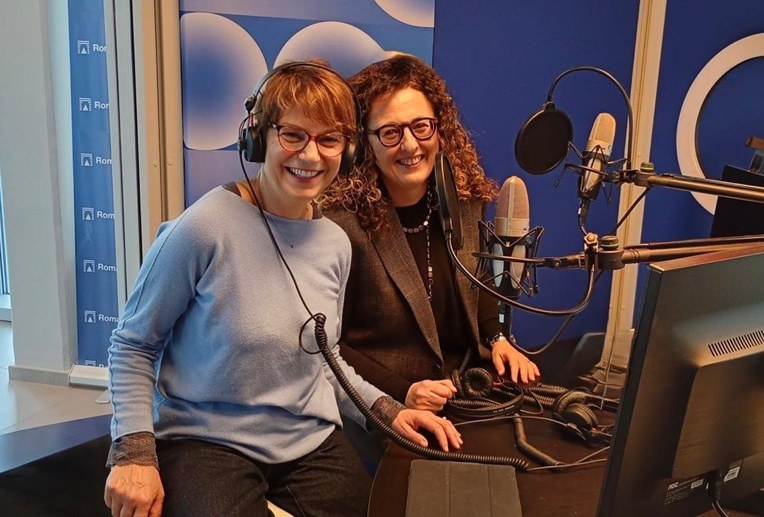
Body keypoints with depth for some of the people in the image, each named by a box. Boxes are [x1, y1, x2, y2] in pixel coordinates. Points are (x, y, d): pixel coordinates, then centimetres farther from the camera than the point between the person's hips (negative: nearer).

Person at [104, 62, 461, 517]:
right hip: (205, 442, -5)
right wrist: (135, 453, -14)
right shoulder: (204, 228, -16)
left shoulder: (336, 244, 2)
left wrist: (387, 410, 3)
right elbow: (132, 345, -6)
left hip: (314, 445, 6)